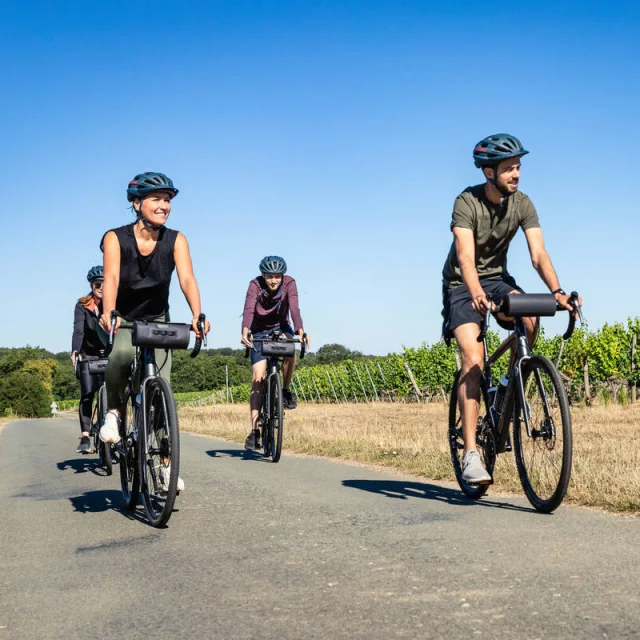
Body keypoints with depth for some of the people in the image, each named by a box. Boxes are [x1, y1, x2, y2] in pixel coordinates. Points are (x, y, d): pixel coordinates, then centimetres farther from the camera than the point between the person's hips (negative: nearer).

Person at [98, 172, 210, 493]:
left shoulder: (175, 240, -13)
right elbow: (111, 277, -31)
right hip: (123, 320, -2)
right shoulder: (116, 238, -17)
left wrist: (197, 315, -43)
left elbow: (187, 278, -25)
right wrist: (108, 313, -50)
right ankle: (113, 410, -8)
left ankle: (166, 465, 2)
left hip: (157, 321, 2)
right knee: (121, 355, -36)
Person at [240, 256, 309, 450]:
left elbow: (294, 309, -33)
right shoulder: (255, 285, -23)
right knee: (258, 378, -11)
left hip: (281, 327, 1)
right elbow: (248, 310, -36)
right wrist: (245, 333, -55)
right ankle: (254, 430, -8)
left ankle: (285, 391, -6)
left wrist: (300, 331, -51)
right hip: (260, 331, -1)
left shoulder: (289, 284, -20)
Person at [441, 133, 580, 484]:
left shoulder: (522, 204, -9)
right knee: (473, 360, -20)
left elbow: (538, 253, -17)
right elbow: (465, 257, -34)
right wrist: (476, 294, -52)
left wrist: (557, 291, -34)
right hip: (462, 284, -4)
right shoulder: (467, 202, -22)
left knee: (530, 321, -28)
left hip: (497, 277, 4)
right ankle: (470, 453, -20)